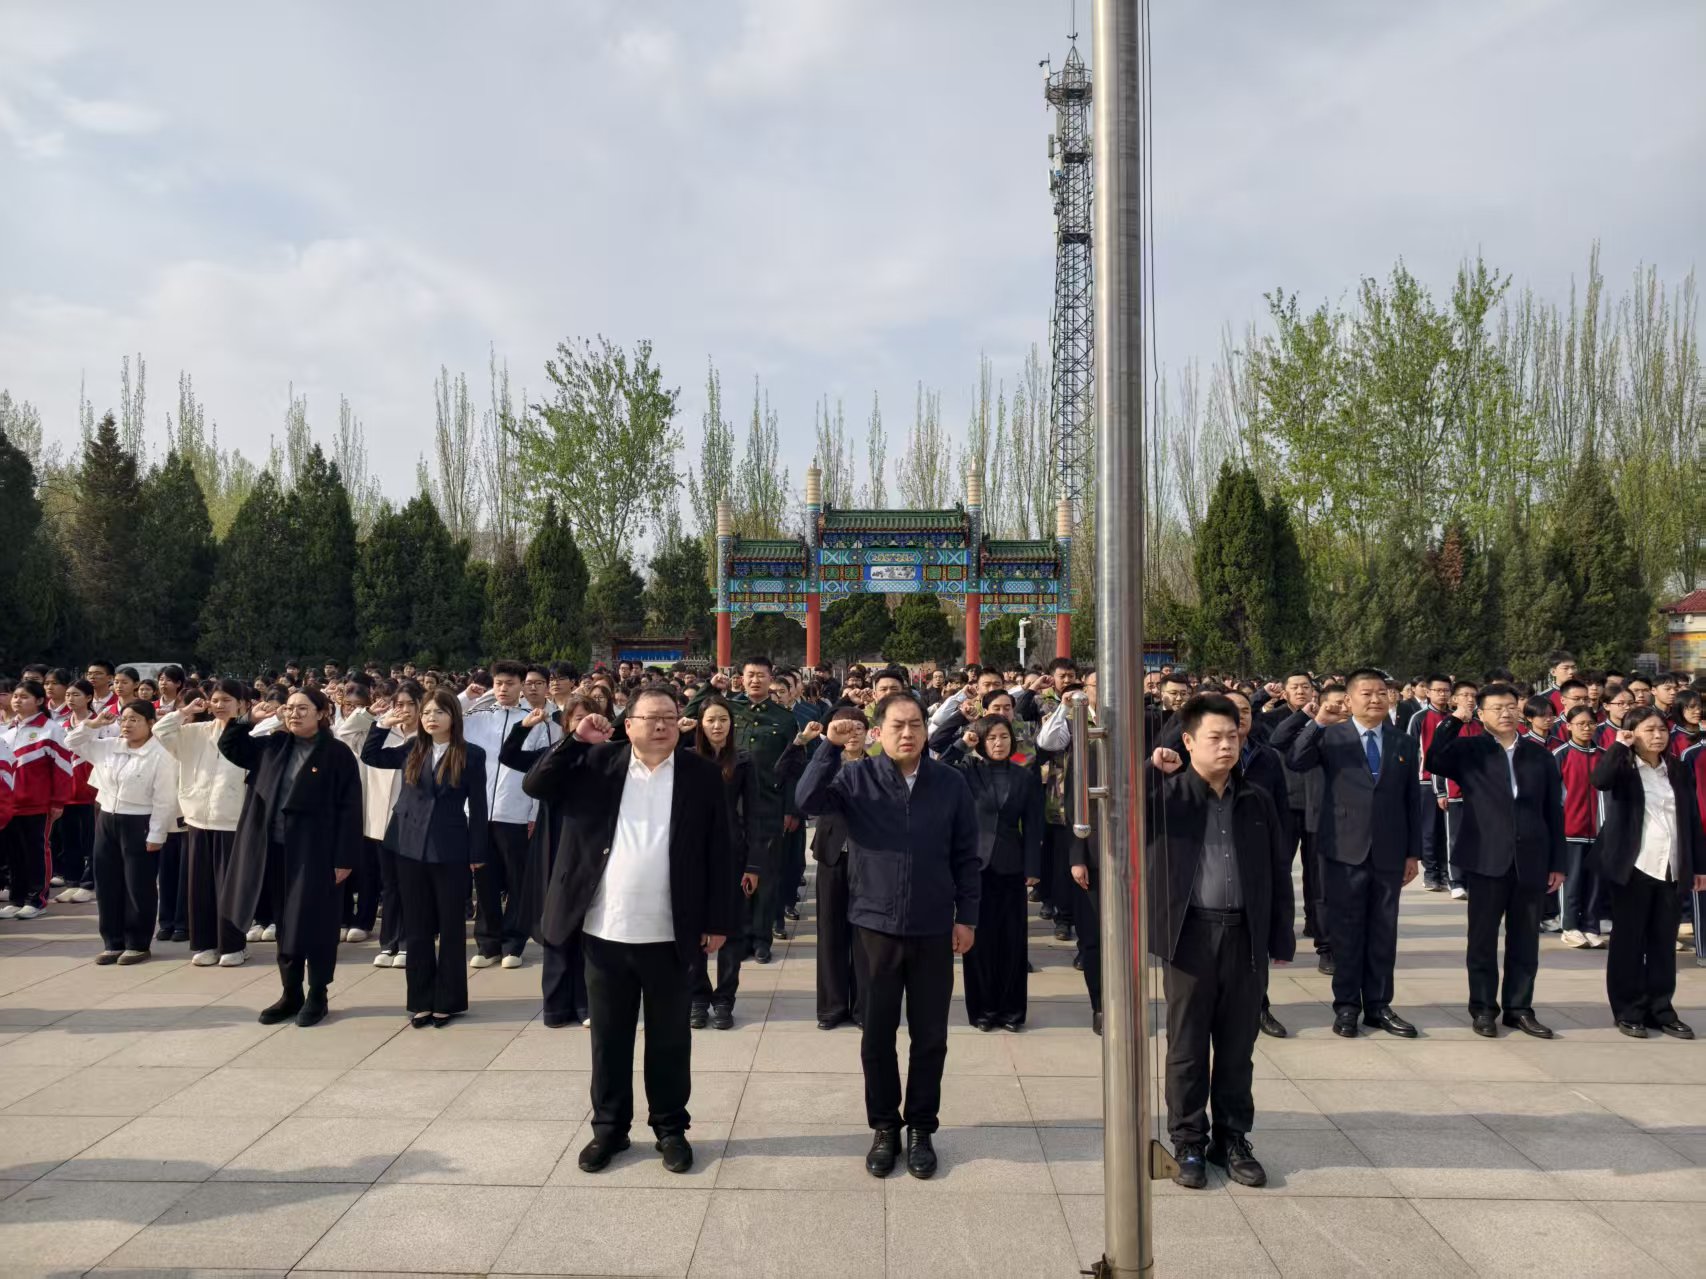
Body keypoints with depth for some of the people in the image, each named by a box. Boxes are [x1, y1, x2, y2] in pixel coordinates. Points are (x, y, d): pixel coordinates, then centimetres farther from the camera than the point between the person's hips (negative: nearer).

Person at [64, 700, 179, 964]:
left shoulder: (160, 755, -13)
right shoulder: (107, 747, 7)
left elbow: (164, 800, -14)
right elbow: (72, 743, 19)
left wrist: (156, 834, -15)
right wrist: (92, 724, 2)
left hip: (138, 824, -7)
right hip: (106, 820, 7)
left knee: (137, 887, 2)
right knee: (107, 885, 11)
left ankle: (137, 944, 13)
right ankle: (113, 942, 22)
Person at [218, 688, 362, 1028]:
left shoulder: (337, 754, -10)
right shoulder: (273, 746, 7)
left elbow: (349, 809, -11)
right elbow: (228, 745, 18)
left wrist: (345, 858, -14)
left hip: (315, 851, -5)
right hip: (276, 849, 6)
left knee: (314, 924, 3)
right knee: (285, 924, 13)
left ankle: (317, 995, 17)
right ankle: (290, 993, 25)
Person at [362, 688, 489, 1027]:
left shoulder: (471, 754, -6)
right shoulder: (411, 751, 5)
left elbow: (477, 807, -5)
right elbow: (369, 756, 17)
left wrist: (477, 853, -6)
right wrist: (383, 725, 1)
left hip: (452, 853, -4)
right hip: (411, 850, 4)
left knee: (450, 927, 7)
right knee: (417, 929, 9)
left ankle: (447, 1001, 16)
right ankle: (421, 1000, 19)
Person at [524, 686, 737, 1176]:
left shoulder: (702, 774, -2)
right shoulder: (598, 762, 3)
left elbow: (719, 851, -1)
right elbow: (535, 786, -3)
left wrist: (718, 921, -3)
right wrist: (575, 741, -12)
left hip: (669, 935, -1)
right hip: (605, 931, 1)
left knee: (669, 1038, 12)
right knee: (608, 1036, 14)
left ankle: (670, 1128, 29)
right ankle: (609, 1127, 31)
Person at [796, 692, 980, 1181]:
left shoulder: (950, 784, -1)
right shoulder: (857, 777, -3)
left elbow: (966, 857, 4)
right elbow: (807, 801, -19)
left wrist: (967, 916, 1)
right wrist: (831, 748, -26)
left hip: (934, 930, 1)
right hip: (875, 926, 0)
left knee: (930, 1036, 10)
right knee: (878, 1034, 10)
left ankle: (921, 1128, 27)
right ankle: (884, 1127, 28)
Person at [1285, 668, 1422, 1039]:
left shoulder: (1403, 744, 10)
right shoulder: (1331, 737, 0)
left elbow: (1411, 801, 10)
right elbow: (1296, 762, -18)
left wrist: (1414, 852, 8)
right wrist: (1317, 723, -26)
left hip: (1389, 853, 3)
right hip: (1345, 851, -3)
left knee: (1383, 931, 9)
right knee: (1346, 931, 5)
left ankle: (1378, 1005, 20)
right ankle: (1346, 1005, 16)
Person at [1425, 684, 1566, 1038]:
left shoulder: (1540, 754, 9)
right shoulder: (1469, 750, 2)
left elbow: (1554, 810, 9)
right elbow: (1434, 762, -18)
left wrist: (1557, 862, 6)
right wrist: (1454, 721, -16)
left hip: (1531, 860, 3)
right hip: (1487, 859, -2)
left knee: (1525, 941, 10)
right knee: (1483, 938, 5)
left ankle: (1519, 1008, 21)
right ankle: (1483, 1009, 16)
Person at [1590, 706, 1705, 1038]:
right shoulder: (1623, 768, -2)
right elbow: (1600, 780, -27)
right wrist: (1619, 745, -16)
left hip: (1672, 870, 4)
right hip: (1634, 868, -4)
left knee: (1664, 942, 9)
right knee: (1629, 940, 2)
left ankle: (1661, 1009, 18)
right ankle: (1628, 1011, 9)